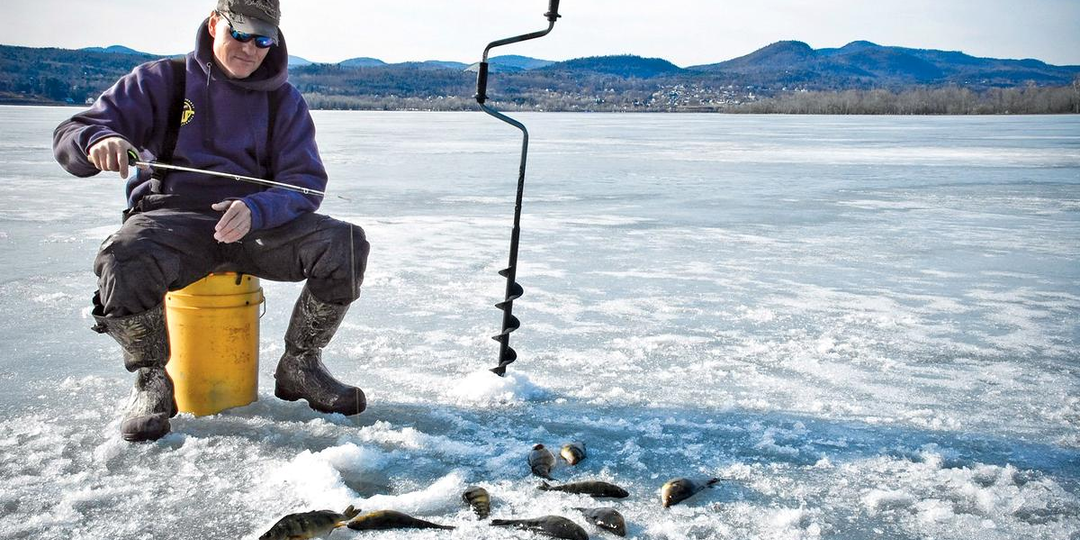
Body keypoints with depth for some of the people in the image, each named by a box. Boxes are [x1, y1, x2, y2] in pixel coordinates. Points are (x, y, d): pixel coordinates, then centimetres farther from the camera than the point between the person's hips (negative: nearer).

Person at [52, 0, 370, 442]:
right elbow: (69, 137, 1)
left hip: (258, 222, 3)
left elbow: (305, 183, 1)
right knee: (124, 260, -37)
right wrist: (99, 141, -26)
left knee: (345, 244, -23)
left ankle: (299, 367, -2)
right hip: (172, 215, -2)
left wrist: (254, 210, -22)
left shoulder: (283, 100, 12)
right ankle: (152, 383, -10)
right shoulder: (161, 81, 6)